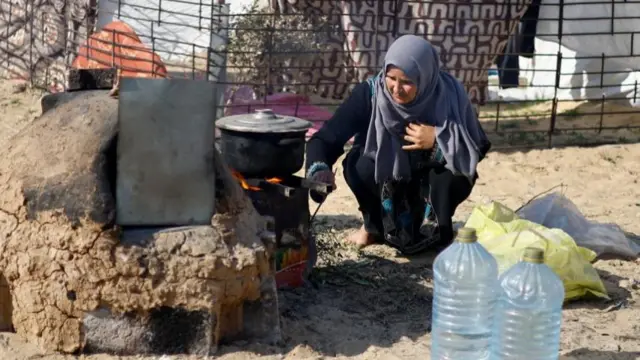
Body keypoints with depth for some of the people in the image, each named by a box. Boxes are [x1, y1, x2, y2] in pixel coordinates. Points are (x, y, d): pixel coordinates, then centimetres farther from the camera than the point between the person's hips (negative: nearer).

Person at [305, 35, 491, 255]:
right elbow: (326, 137, -29)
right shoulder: (369, 93, -26)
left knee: (454, 176, -30)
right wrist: (319, 170, -50)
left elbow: (478, 148, -17)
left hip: (430, 183, 0)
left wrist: (438, 140, -35)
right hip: (384, 183, 0)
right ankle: (376, 227, 1)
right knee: (359, 167, -30)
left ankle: (435, 230, 1)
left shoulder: (449, 94, -24)